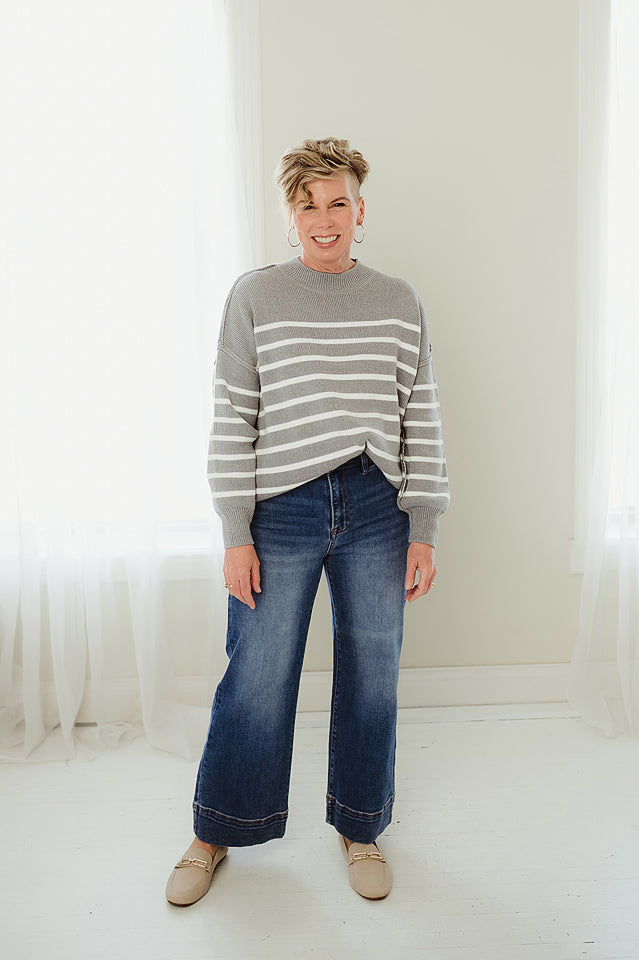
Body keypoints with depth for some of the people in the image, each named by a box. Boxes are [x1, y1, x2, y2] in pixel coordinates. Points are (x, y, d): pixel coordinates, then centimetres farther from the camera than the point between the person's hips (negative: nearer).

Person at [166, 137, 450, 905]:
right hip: (281, 510, -2)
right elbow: (232, 421, -2)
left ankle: (360, 828, 34)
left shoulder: (399, 303, 7)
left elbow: (421, 423, 6)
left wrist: (423, 532, 2)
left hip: (376, 512, 2)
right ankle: (214, 834, 29)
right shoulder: (255, 296, 0)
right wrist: (235, 535, -6)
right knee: (255, 681, 6)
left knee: (372, 679, 11)